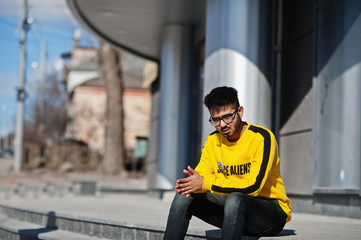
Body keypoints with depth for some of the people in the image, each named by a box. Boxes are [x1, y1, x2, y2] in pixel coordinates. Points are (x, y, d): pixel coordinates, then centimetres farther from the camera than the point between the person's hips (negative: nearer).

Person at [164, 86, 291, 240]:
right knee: (184, 197, -10)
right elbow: (201, 177, 2)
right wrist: (191, 181, -24)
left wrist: (206, 183, -25)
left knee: (235, 199, -37)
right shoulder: (213, 141, 5)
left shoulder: (262, 138, -15)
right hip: (235, 209, 6)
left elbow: (253, 186, -25)